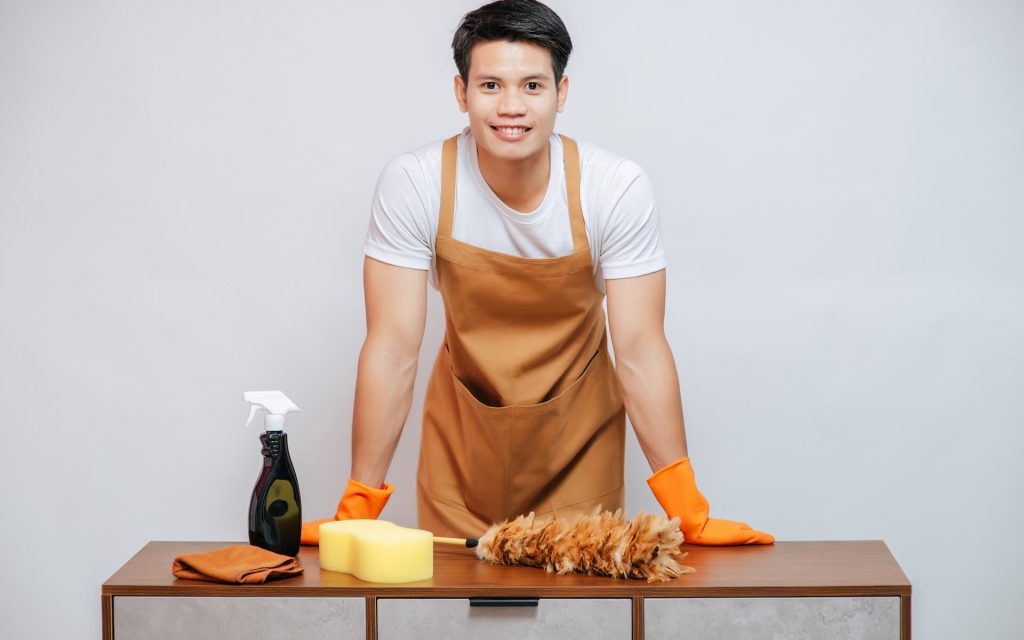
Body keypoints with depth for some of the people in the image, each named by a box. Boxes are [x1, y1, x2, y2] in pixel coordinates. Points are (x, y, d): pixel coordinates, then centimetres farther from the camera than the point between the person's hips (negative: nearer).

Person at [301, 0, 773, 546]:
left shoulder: (617, 188, -20)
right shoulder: (413, 184, -20)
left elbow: (640, 349, -18)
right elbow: (392, 347, -20)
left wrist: (687, 512, -22)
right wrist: (358, 510, -23)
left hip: (576, 431, 0)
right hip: (463, 430, 0)